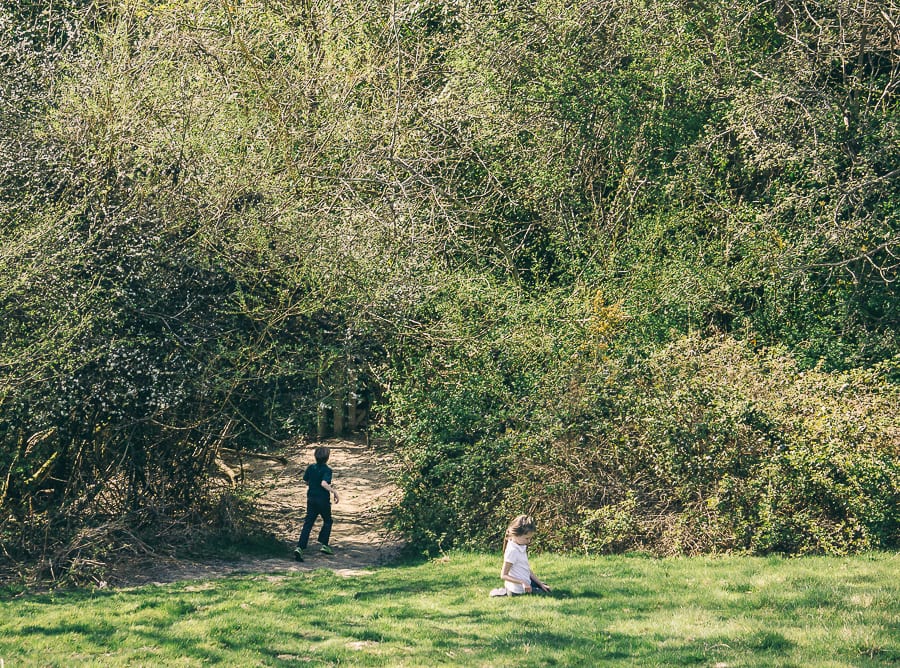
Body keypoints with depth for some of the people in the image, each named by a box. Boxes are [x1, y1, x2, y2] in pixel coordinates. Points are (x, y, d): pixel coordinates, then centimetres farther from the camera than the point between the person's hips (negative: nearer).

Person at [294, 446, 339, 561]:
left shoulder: (311, 468, 3)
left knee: (308, 523, 2)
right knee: (327, 521, 19)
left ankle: (300, 547, -11)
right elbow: (324, 483, -30)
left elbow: (305, 481, 14)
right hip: (323, 500, -5)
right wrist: (334, 492, -19)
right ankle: (324, 545, 18)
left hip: (311, 499, 5)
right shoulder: (327, 470, -15)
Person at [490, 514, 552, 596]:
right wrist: (522, 582, -29)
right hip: (518, 591, -9)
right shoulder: (512, 551, -24)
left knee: (546, 589, 25)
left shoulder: (522, 547, 4)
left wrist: (540, 584, 6)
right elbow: (504, 575, -23)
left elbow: (527, 570, 10)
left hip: (526, 583, 9)